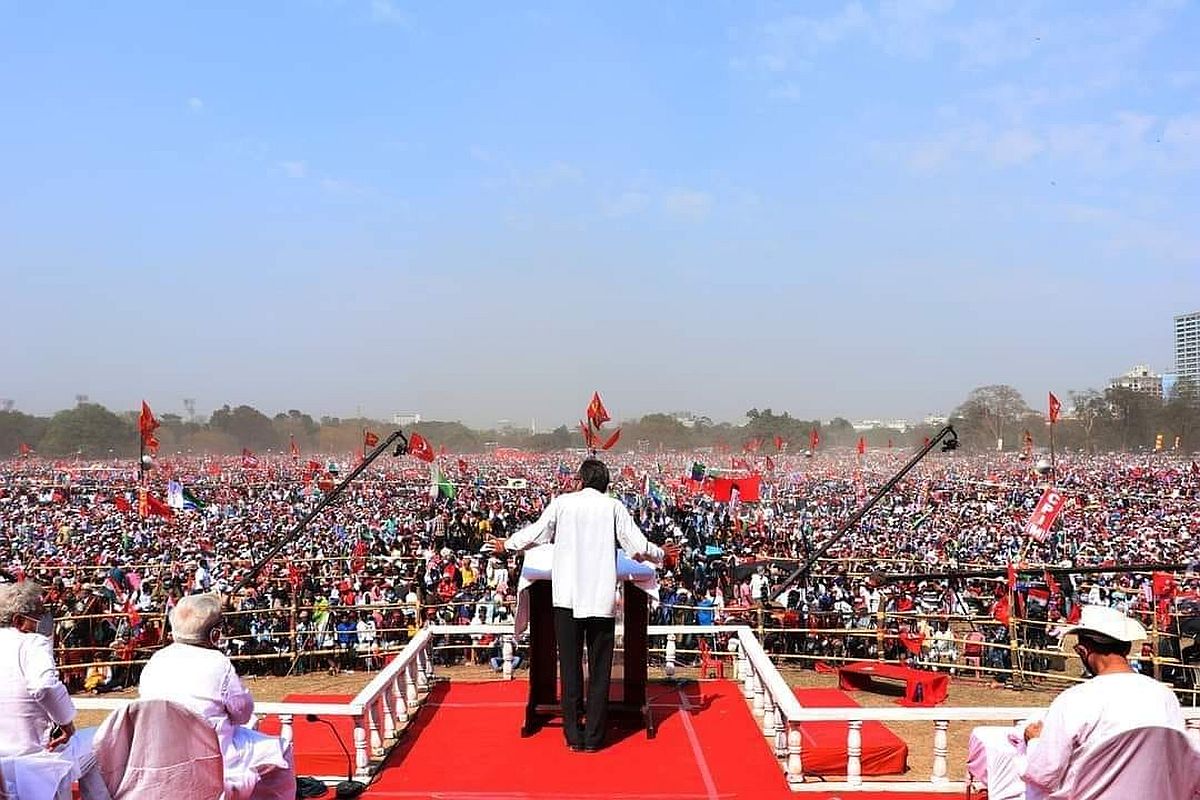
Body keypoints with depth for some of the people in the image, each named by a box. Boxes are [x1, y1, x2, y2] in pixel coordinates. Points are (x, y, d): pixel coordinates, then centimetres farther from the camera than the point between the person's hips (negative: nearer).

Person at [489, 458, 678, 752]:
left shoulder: (562, 503, 4)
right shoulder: (613, 506, 2)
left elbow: (533, 534, 10)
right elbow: (638, 547, -1)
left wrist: (505, 545, 29)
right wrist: (662, 555, 19)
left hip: (567, 598, 1)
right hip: (602, 599, 0)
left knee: (570, 667, 9)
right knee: (600, 669, 8)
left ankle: (574, 736, 12)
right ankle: (594, 737, 11)